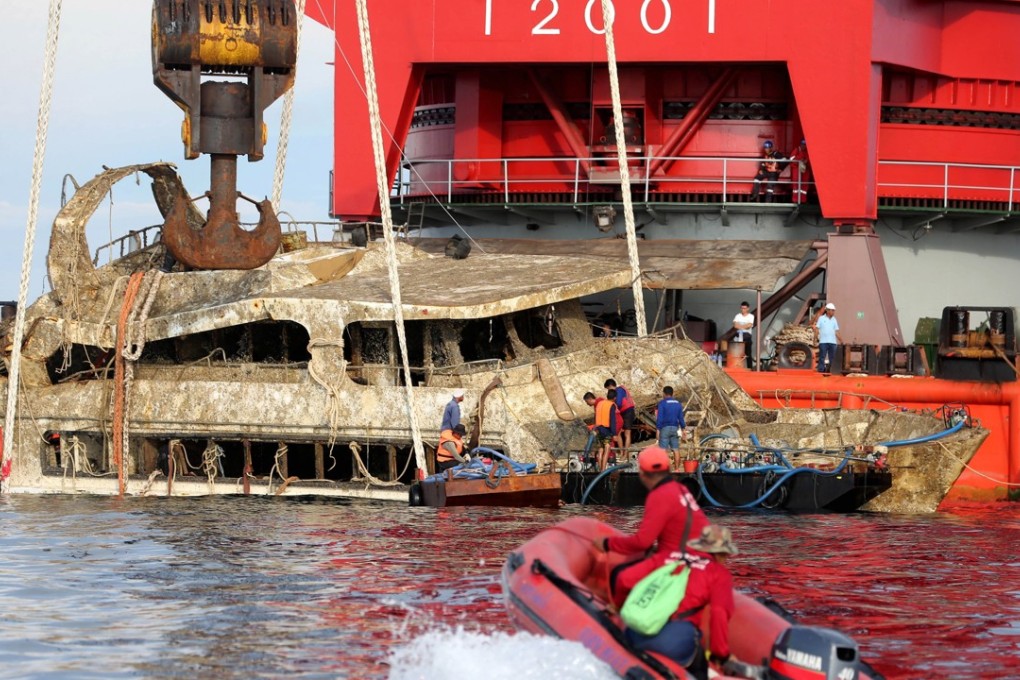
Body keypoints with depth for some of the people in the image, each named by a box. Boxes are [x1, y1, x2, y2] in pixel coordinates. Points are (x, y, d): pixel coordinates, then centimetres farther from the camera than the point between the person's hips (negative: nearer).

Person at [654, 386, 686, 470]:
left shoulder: (662, 403, -7)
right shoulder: (678, 403, 9)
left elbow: (659, 418, -12)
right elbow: (681, 418, 11)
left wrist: (657, 430, -10)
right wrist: (682, 429, 18)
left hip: (665, 428, -5)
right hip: (675, 428, 5)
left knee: (663, 450, -5)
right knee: (676, 449, 7)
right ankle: (677, 468, 7)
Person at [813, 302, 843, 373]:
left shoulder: (834, 320, 14)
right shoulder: (821, 318, 4)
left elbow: (836, 332, 16)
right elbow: (817, 329, 0)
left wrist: (841, 340, 9)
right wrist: (816, 337, -16)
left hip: (832, 341, 4)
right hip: (823, 341, -4)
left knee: (832, 358, 2)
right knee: (822, 357, -5)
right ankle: (821, 370, -4)